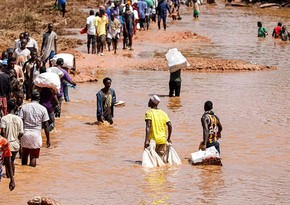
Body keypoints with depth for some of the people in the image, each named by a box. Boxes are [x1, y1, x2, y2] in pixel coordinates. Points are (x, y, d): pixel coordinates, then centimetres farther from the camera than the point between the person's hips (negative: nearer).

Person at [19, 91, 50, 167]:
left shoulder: (24, 107, 1)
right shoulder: (43, 109, -2)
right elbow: (46, 125, -2)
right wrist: (48, 139, 4)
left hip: (25, 133, 2)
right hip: (36, 135, -2)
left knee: (24, 155, 18)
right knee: (33, 157, 2)